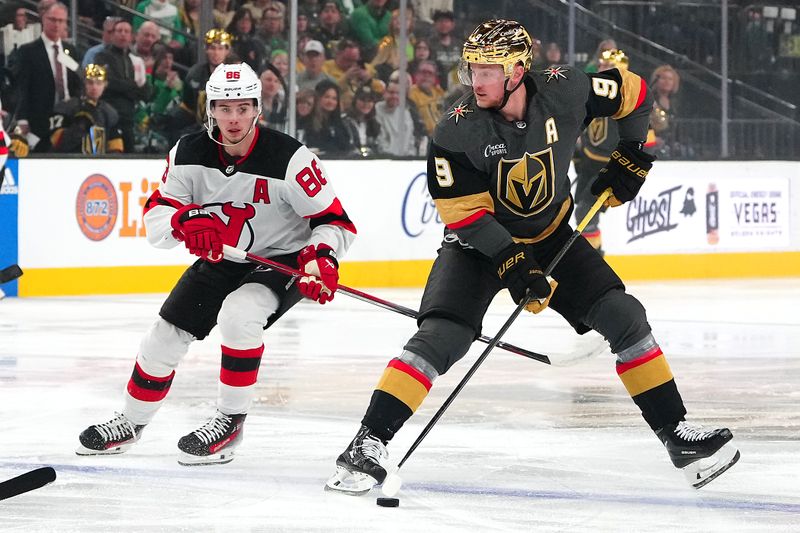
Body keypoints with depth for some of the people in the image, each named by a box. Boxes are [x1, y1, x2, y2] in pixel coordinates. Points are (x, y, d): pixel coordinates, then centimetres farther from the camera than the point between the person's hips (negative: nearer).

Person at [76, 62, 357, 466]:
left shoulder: (288, 158, -26)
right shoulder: (189, 153, -13)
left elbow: (335, 220, -20)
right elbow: (156, 214, -12)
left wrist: (321, 257, -39)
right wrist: (186, 219, -34)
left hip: (283, 261, -5)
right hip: (221, 261, 5)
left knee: (238, 314, -33)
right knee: (166, 334, 5)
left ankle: (230, 421, -15)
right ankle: (130, 423, 31)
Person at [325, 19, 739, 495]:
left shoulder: (565, 92, -19)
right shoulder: (458, 131, -25)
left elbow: (632, 93, 0)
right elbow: (464, 212, -22)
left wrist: (632, 157, -1)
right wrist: (513, 265, -30)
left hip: (550, 236, 3)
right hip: (479, 242, -3)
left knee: (624, 316, -6)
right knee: (441, 337, -22)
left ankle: (677, 434, 4)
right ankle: (368, 444, -20)